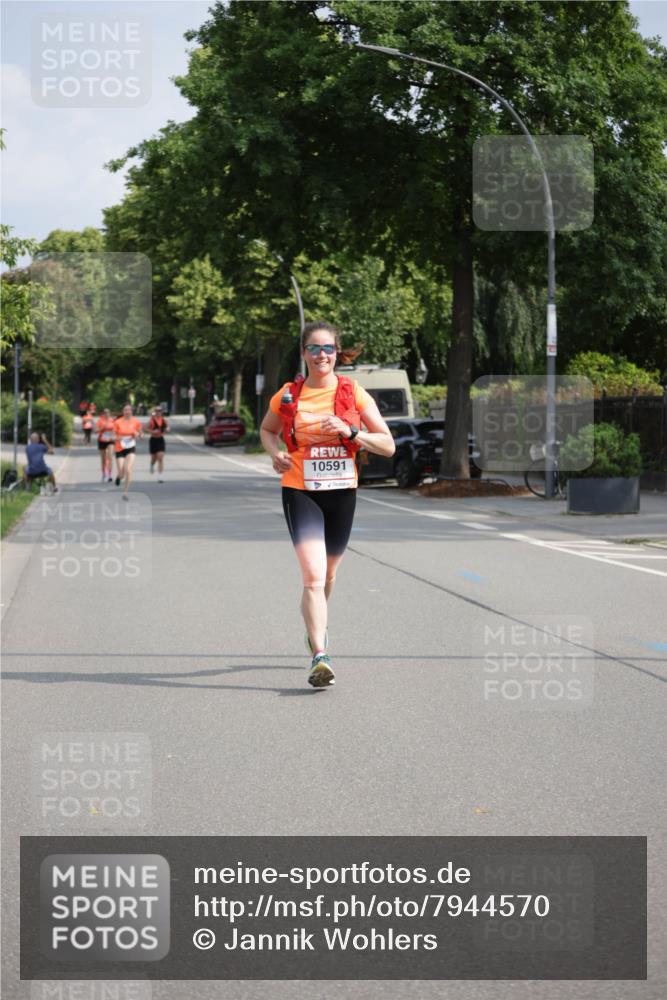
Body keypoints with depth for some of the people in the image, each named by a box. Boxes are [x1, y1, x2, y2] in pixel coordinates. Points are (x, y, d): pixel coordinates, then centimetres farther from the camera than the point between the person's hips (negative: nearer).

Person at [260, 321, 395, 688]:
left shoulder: (354, 393, -2)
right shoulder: (288, 395, -1)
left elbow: (388, 446, -3)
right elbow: (267, 430, 19)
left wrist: (350, 431, -18)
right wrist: (275, 452, -3)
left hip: (342, 493, 2)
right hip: (300, 492, -2)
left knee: (328, 575, 20)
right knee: (313, 575, -18)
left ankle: (315, 626, 49)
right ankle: (320, 657, -20)